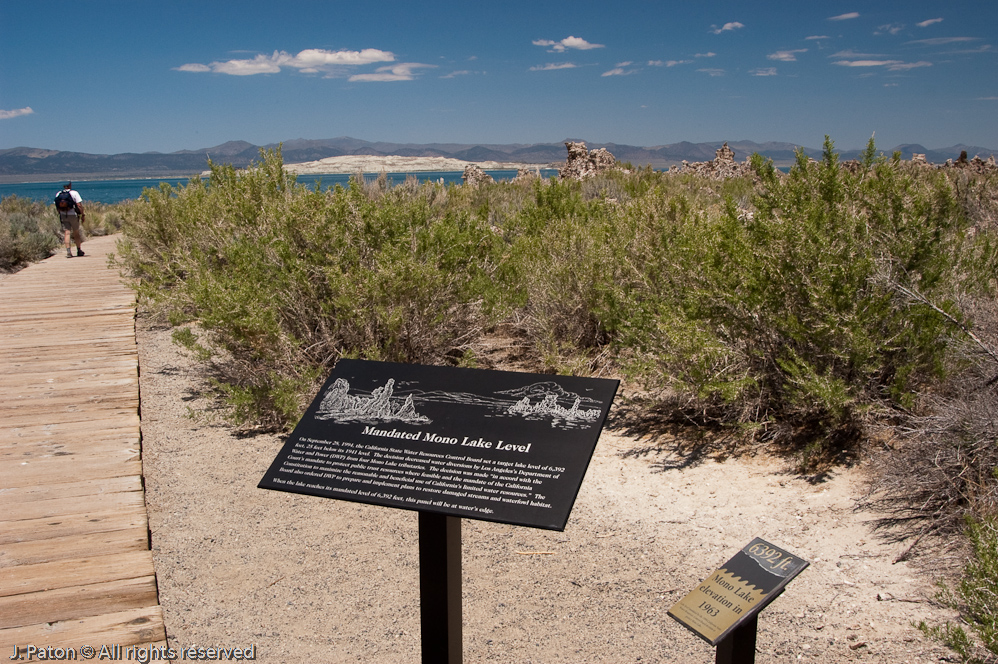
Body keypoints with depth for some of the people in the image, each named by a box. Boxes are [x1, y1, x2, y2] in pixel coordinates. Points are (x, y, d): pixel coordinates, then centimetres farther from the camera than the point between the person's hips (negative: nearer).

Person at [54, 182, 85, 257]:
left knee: (66, 233, 0)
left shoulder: (58, 194, 6)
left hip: (63, 215, 2)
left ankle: (68, 251, -11)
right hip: (73, 215, -2)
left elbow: (57, 207, 8)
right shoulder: (74, 193, -6)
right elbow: (79, 205, -13)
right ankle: (79, 250, 18)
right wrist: (83, 215, -8)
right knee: (76, 232, 11)